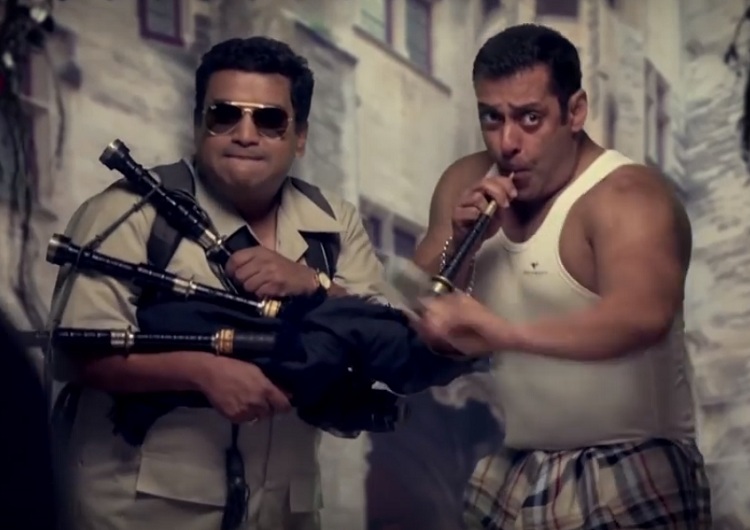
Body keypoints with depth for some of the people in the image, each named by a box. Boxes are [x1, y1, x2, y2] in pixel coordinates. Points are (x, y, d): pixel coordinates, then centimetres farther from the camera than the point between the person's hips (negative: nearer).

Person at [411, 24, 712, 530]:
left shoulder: (625, 195, -18)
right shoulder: (467, 182, 2)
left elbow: (644, 317, -38)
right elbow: (420, 324, 3)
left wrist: (503, 333, -49)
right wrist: (458, 242, -14)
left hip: (632, 476, -6)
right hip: (510, 472, 6)